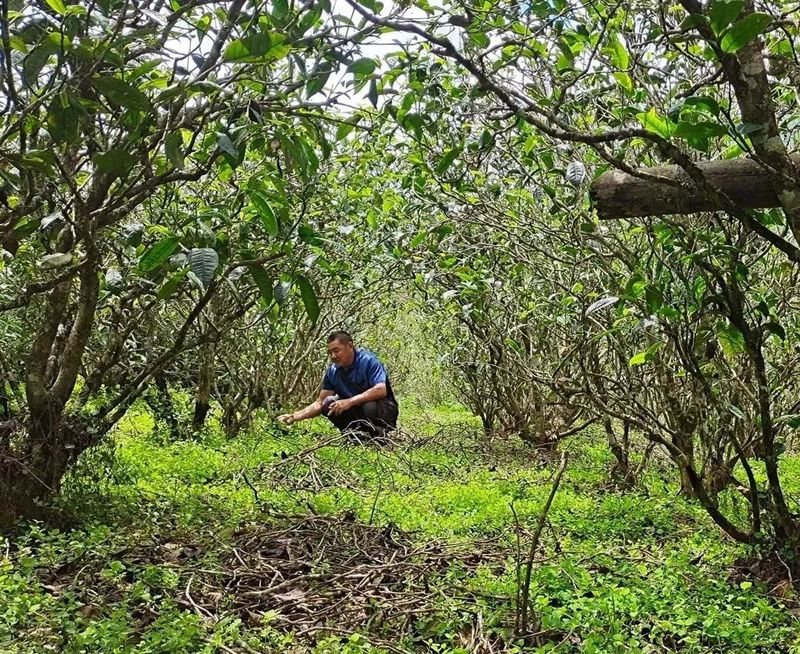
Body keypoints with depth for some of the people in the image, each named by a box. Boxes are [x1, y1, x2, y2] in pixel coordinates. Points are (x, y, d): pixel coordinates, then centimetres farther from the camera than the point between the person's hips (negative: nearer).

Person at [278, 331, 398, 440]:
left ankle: (382, 437, -9)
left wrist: (349, 401, -36)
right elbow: (320, 403, 3)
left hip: (385, 410, -5)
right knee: (328, 404, -16)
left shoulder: (368, 361, -17)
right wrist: (295, 416, -12)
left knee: (370, 407, -38)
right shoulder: (332, 372, 0)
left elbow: (381, 390, -31)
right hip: (356, 411, 5)